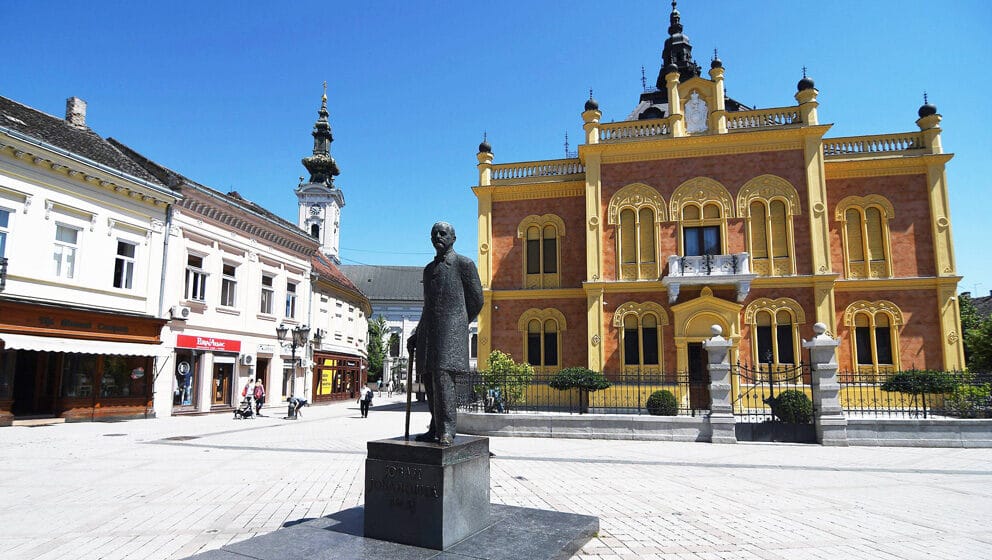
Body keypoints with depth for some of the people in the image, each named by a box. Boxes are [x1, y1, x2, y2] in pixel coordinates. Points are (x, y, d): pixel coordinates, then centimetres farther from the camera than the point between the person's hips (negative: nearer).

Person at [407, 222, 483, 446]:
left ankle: (447, 430, -15)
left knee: (443, 376, -18)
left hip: (451, 329, -7)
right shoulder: (428, 269, 23)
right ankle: (436, 428, 12)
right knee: (429, 379, 5)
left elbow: (476, 300, 2)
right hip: (428, 331, 7)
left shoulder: (464, 264, 2)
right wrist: (416, 335, 20)